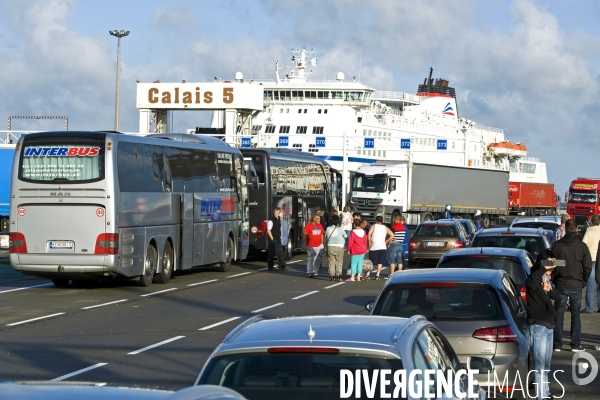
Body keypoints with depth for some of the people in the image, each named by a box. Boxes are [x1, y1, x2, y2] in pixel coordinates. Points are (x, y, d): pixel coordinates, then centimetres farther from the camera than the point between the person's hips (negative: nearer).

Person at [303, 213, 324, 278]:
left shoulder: (320, 226, 8)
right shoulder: (309, 225, -8)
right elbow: (305, 236, -4)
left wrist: (322, 243, 12)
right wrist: (305, 245, -4)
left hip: (319, 246, 5)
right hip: (311, 246, -5)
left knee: (318, 260, 7)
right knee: (310, 259, -4)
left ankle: (315, 272, 18)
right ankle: (309, 272, -3)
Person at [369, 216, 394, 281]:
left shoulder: (374, 226, -2)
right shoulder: (385, 228, 8)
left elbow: (369, 233, -18)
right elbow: (392, 235, 0)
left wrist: (369, 242, -10)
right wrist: (387, 241, 6)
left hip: (374, 247, -2)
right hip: (382, 247, 2)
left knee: (371, 262, 7)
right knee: (380, 262, 7)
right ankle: (377, 276, 0)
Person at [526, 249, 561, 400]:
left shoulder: (548, 280, 16)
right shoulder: (535, 278, -10)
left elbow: (558, 301, 11)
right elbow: (530, 283, -36)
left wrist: (550, 291, -8)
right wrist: (544, 268, -31)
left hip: (549, 325, 9)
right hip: (537, 325, -9)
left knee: (546, 363, 18)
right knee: (540, 364, -8)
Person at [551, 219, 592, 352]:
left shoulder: (556, 245, -5)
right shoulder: (582, 246, -3)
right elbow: (588, 268, 0)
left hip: (560, 285, 0)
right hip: (577, 286, 0)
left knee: (558, 315, 6)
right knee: (576, 316, 7)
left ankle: (557, 344, 7)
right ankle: (575, 345, 6)